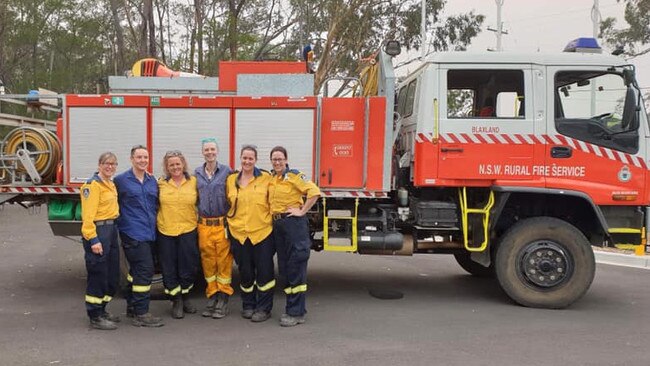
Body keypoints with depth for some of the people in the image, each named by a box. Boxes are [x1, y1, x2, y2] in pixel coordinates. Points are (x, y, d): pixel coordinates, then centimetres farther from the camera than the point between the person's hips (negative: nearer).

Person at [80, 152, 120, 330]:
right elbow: (88, 215, -18)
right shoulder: (93, 185, -12)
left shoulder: (111, 184, 16)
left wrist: (113, 228, 10)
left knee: (112, 274, 15)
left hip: (111, 229, 9)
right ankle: (95, 317, 7)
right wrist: (93, 239, -22)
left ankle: (101, 310, 30)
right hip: (98, 230, -9)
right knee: (98, 275, -3)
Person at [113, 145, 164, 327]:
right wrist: (122, 222, -3)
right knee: (145, 270, -12)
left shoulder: (152, 181, 13)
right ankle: (141, 314, -6)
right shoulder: (121, 180, -5)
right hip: (132, 234, -7)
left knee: (136, 270, 16)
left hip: (150, 234, 7)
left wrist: (155, 224, 15)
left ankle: (132, 307, 27)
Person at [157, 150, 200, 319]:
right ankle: (176, 302, 21)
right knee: (169, 269, 6)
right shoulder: (161, 183, 2)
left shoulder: (194, 181, 1)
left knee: (188, 268, 7)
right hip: (165, 231, 1)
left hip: (188, 230, 0)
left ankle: (185, 298, 29)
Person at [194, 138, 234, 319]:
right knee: (208, 262, 7)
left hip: (222, 224, -3)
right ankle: (212, 297, 18)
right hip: (204, 224, 3)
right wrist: (199, 214, 13)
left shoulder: (226, 171, -1)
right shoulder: (197, 173, 9)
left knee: (224, 261, -1)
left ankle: (223, 299, 8)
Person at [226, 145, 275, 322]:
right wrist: (230, 222, 11)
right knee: (245, 272, 12)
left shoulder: (266, 178, -2)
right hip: (239, 234, 3)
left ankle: (264, 308, 14)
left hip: (262, 232, -3)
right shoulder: (231, 180, 7)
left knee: (264, 271, 2)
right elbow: (228, 205, 18)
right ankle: (248, 306, 27)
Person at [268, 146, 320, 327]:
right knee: (284, 268, 12)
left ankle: (297, 313, 0)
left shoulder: (294, 175, -8)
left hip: (294, 223, -8)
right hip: (278, 224, 8)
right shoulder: (271, 179, 14)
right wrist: (272, 214, 16)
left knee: (296, 268, -5)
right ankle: (292, 307, 23)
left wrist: (302, 211, -15)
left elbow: (314, 191, -17)